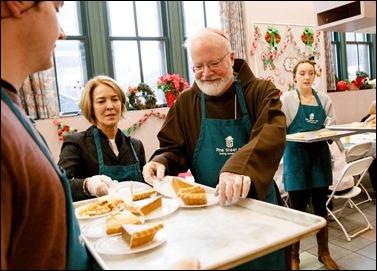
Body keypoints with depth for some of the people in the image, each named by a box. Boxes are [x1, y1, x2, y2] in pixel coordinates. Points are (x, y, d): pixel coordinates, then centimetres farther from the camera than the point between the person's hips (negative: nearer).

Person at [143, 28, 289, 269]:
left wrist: (241, 168, -46)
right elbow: (173, 149, 4)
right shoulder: (185, 102, -1)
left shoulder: (261, 92, -9)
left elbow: (272, 134, -27)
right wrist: (161, 162, -20)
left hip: (259, 202, -1)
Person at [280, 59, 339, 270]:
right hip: (296, 157, -4)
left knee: (321, 206, 13)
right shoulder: (287, 99, -4)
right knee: (298, 209, 3)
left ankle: (324, 253, 33)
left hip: (320, 156, 4)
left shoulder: (324, 99, 8)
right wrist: (301, 136, -25)